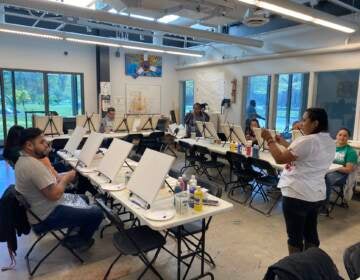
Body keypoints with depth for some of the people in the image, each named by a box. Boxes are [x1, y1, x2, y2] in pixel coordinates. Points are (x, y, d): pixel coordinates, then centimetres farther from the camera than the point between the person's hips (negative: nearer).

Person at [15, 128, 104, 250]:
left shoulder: (23, 159, 3)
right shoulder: (34, 165, -30)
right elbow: (54, 195, -29)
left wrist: (61, 179, 0)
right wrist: (66, 179, -12)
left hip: (38, 209, 10)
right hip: (46, 217, -10)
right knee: (97, 213, -6)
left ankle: (73, 233, 30)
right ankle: (79, 241, 19)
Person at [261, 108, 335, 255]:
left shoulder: (307, 141, -21)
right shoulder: (330, 142, 8)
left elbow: (280, 159, -19)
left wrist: (270, 140, -7)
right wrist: (284, 143, 15)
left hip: (296, 195, -9)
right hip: (317, 195, 9)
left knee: (295, 235, 5)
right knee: (311, 233, 19)